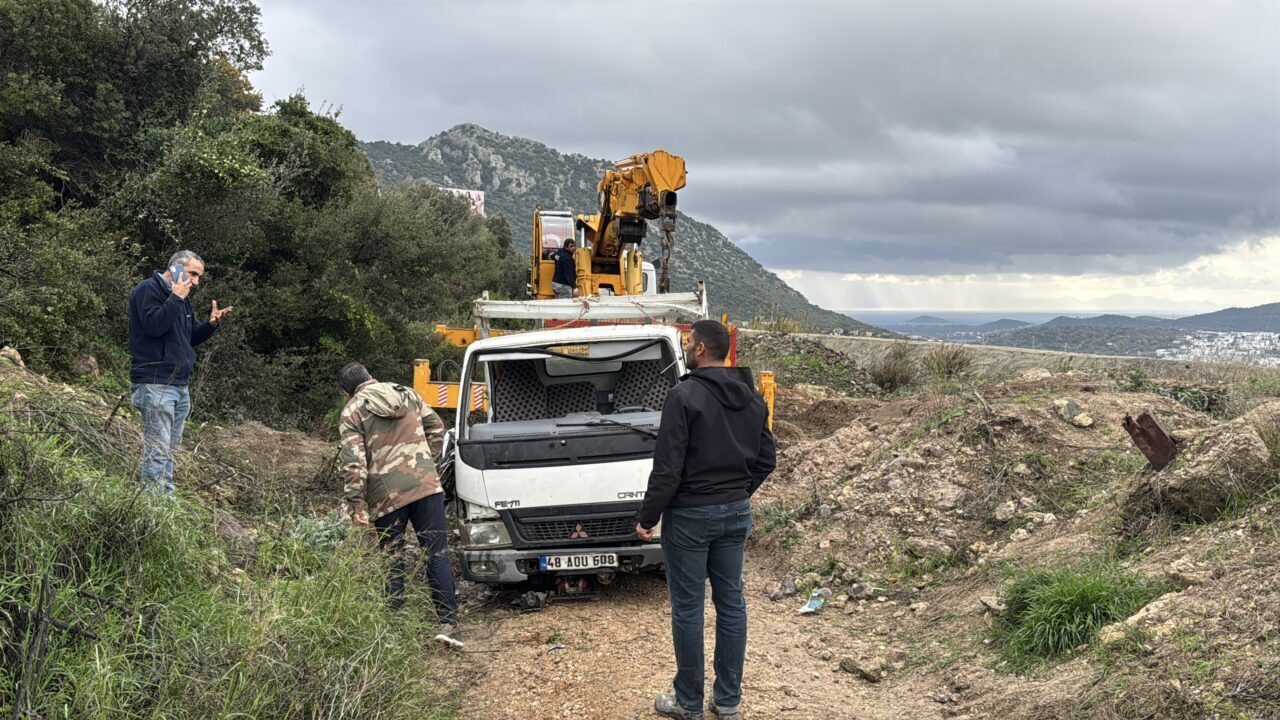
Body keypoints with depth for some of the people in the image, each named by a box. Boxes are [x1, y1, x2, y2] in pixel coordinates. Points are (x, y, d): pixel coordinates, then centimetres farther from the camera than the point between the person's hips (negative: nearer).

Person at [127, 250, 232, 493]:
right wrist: (175, 299, -19)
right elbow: (153, 325, -21)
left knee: (170, 448, 10)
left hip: (180, 385, 9)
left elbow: (190, 338, 24)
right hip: (156, 384, -9)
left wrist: (211, 324, 7)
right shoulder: (148, 290, -7)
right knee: (158, 449, -12)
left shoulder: (182, 299, 20)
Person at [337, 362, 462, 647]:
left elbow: (353, 462, -9)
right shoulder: (408, 394, 14)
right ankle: (448, 623, -3)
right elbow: (437, 429, 18)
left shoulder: (352, 413, 1)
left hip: (386, 495, -2)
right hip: (427, 485, 2)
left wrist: (356, 503, -9)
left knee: (391, 560, 10)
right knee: (438, 554, 3)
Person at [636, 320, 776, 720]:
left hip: (690, 515, -7)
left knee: (687, 608, 3)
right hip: (736, 514, 7)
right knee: (731, 603, 11)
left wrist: (647, 518, -10)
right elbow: (766, 459, 11)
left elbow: (667, 467, -19)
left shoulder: (684, 397, -17)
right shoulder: (752, 398, 6)